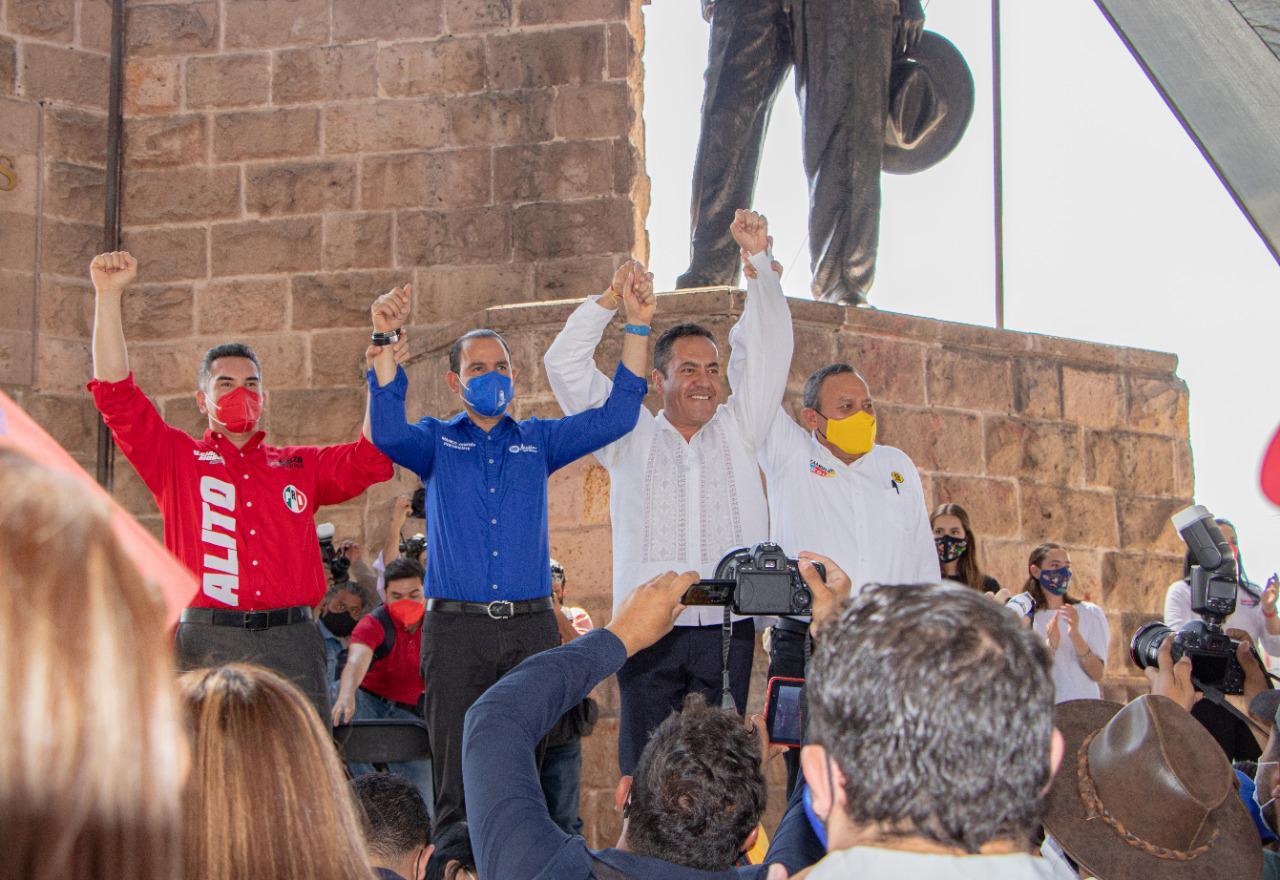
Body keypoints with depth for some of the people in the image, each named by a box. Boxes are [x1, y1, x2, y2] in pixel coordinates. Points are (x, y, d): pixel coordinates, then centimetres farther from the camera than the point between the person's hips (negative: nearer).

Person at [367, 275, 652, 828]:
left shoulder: (538, 441, 16)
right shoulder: (437, 442, 9)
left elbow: (615, 415, 8)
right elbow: (388, 433, -12)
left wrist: (637, 327, 0)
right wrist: (385, 340, -22)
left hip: (531, 625, 2)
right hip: (456, 625, -2)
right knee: (458, 776, -3)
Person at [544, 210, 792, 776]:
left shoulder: (737, 430, 15)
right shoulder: (630, 437, 12)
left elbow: (766, 350, 8)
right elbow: (565, 366, 6)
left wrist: (758, 260, -2)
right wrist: (611, 300, -6)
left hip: (728, 628, 1)